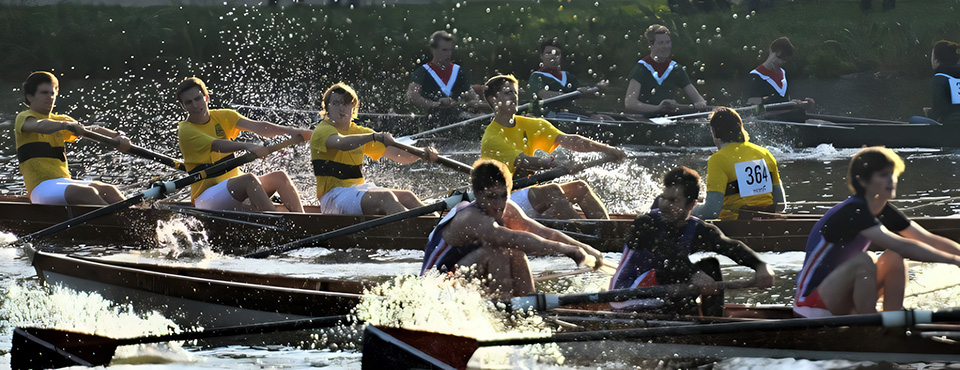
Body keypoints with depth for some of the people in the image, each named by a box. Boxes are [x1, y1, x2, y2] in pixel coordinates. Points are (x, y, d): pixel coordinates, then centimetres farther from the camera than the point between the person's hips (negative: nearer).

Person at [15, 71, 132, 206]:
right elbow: (39, 126, -23)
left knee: (108, 191, -19)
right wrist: (66, 125, -41)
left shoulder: (59, 120, 23)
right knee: (87, 192, -32)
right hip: (41, 186, -7)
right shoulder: (23, 118, 2)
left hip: (65, 182, 7)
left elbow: (92, 131, 8)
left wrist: (117, 137, -11)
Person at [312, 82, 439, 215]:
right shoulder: (322, 130, -4)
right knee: (385, 197, -29)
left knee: (407, 197, -10)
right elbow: (342, 143, -29)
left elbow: (398, 154, 11)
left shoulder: (359, 132, 18)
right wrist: (375, 136, -34)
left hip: (359, 189, 8)